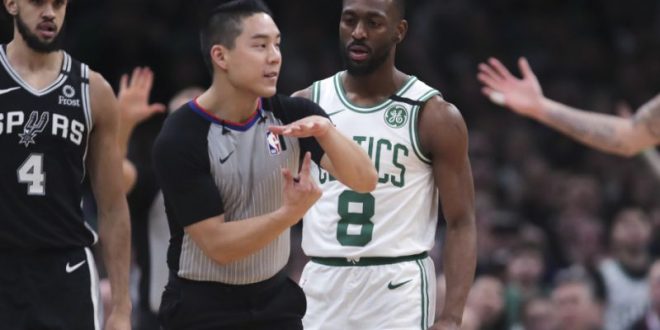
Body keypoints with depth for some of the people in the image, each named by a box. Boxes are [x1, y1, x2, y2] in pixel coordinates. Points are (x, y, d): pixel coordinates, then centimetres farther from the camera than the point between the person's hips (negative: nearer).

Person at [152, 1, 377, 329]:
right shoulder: (179, 140, -17)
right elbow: (217, 244, -20)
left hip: (275, 301, 5)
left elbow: (364, 181, -12)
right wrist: (290, 213, -32)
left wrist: (324, 130, -29)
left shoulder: (292, 116, -4)